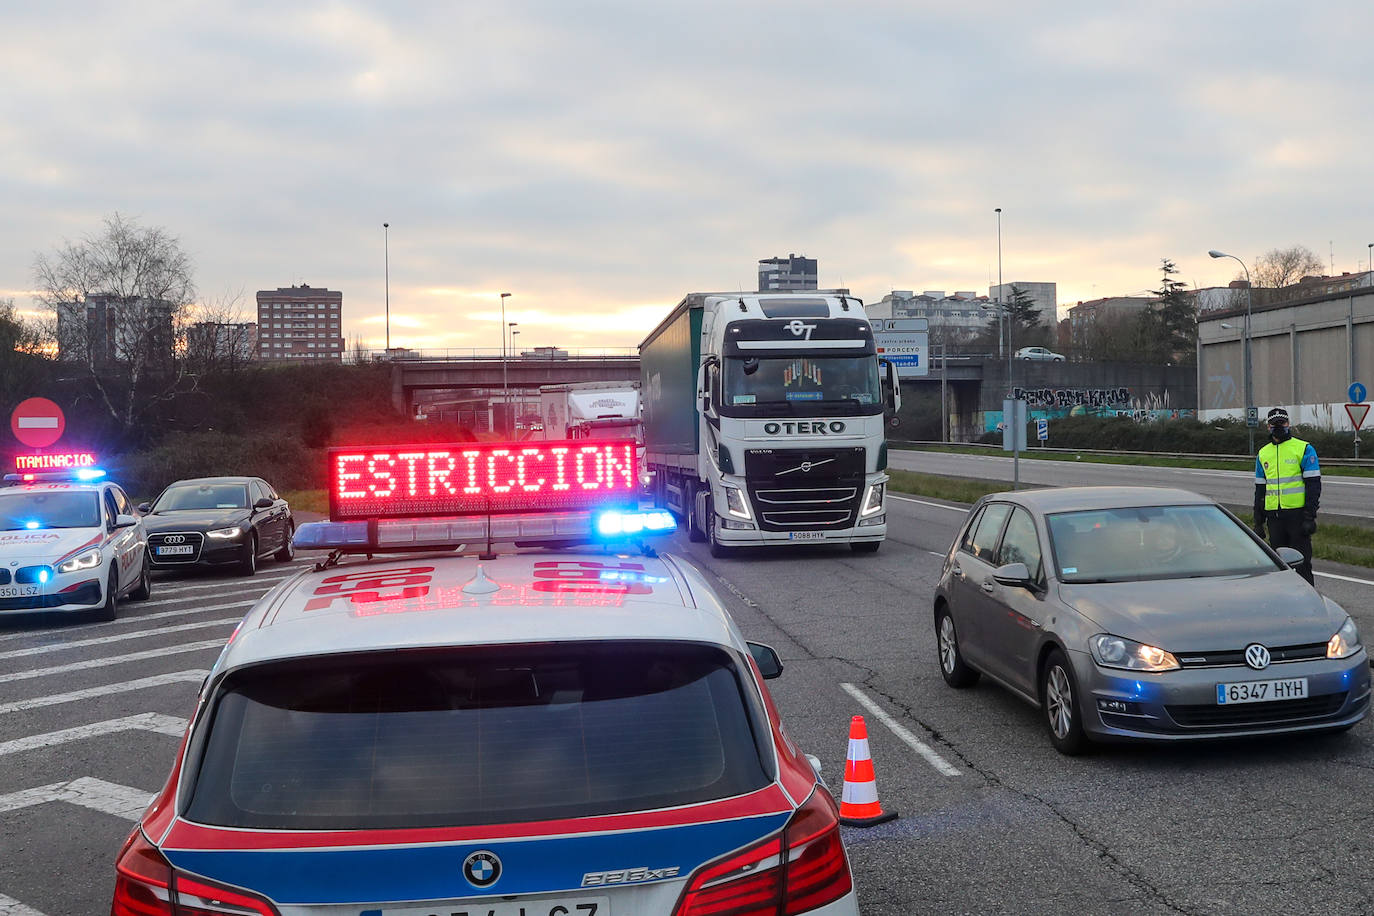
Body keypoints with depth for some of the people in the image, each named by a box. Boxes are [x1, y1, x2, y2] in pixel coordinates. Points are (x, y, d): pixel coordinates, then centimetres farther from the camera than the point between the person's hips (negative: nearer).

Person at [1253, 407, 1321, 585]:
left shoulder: (1304, 449, -1)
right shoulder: (1263, 454, 14)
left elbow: (1313, 484, -6)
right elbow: (1260, 489, 17)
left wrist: (1310, 517, -13)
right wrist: (1258, 522, 14)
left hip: (1297, 513, -5)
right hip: (1274, 515, 5)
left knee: (1301, 561, -3)